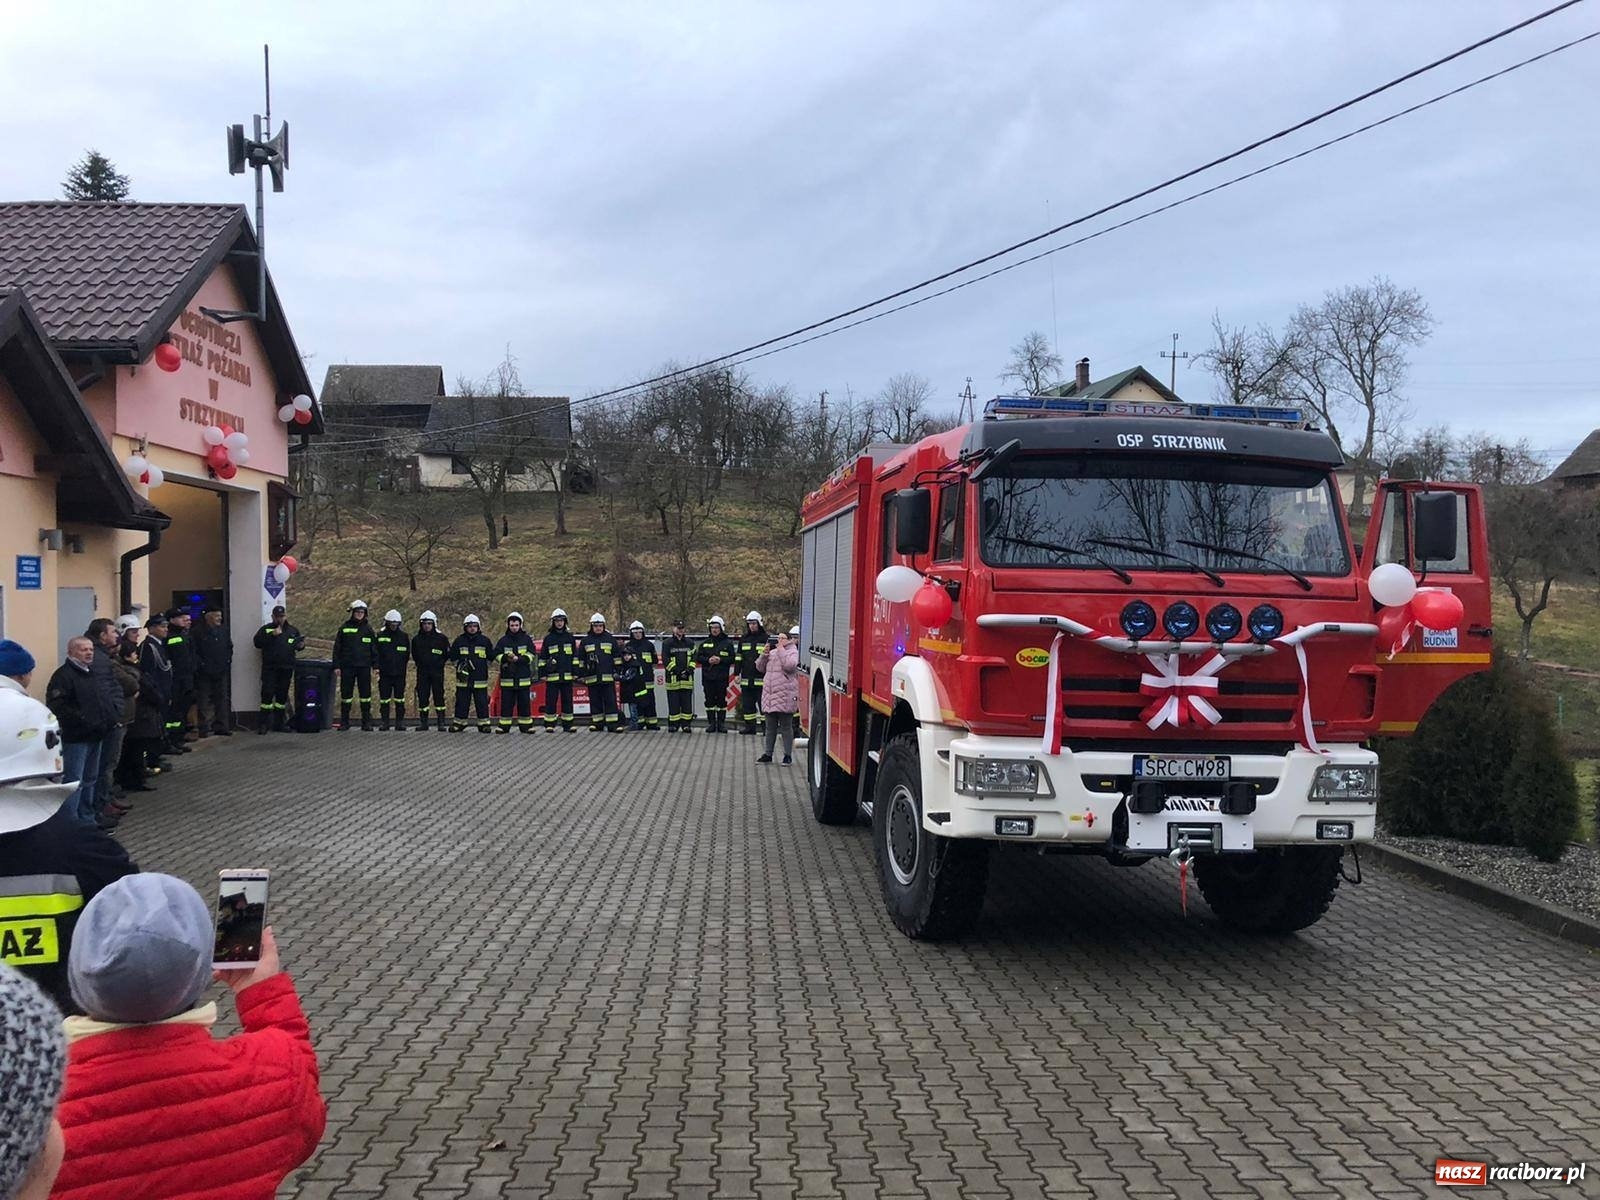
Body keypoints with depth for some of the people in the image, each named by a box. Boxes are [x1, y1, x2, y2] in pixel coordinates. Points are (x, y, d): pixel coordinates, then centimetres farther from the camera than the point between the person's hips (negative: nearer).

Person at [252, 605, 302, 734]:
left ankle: (279, 723, 15)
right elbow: (257, 642, -9)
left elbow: (297, 645, 16)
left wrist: (300, 645, -7)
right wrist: (272, 635, -18)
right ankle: (263, 723, -4)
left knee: (282, 695, 8)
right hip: (269, 668, -3)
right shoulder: (266, 629, 3)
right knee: (267, 694, -8)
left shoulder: (293, 630, 13)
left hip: (286, 669, 3)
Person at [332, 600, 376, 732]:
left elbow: (373, 648, 10)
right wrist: (336, 665, -1)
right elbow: (337, 648, 5)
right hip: (347, 667, 0)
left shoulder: (368, 629, 8)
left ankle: (366, 722, 7)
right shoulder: (344, 628, 4)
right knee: (346, 694, 4)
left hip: (364, 667, 0)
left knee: (366, 694, 1)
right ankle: (344, 722, 12)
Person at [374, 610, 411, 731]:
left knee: (399, 698, 4)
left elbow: (407, 654, 12)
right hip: (385, 673, -1)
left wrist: (401, 665, 4)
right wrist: (378, 666, -4)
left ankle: (400, 721, 9)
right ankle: (384, 722, 8)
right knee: (384, 699, 2)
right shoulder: (380, 635, 3)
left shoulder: (404, 636, 6)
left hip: (399, 673, 1)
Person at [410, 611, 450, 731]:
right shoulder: (416, 639, 9)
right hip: (422, 672, 2)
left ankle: (441, 722, -1)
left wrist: (439, 663, 0)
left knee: (439, 696, -4)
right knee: (422, 697, 2)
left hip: (437, 672, -2)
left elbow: (447, 654, 7)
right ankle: (423, 722, 7)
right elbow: (414, 655, 21)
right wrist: (420, 664, 10)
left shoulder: (441, 638, 1)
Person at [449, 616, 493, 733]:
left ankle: (483, 724, 5)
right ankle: (459, 723, 13)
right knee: (461, 701, 4)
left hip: (480, 679, -1)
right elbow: (453, 657, 11)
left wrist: (482, 668, 5)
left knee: (482, 702, -1)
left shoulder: (485, 641, 6)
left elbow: (490, 657, 13)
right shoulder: (459, 641, 7)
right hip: (463, 678, 1)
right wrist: (460, 666, -3)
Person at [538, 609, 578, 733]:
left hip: (567, 675, 1)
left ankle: (568, 724, 9)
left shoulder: (570, 637, 9)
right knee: (551, 700, -1)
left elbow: (575, 656, 10)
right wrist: (542, 673, 1)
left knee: (567, 700, 4)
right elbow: (542, 657, 7)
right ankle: (549, 724, 5)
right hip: (552, 676, -1)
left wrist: (575, 672, 5)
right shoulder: (548, 638, 6)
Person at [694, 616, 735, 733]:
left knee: (721, 700, 0)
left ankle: (721, 723, 6)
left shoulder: (727, 643, 4)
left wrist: (720, 660, -14)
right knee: (710, 700, 3)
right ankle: (711, 723, 9)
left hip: (722, 677, -2)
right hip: (707, 677, 2)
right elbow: (697, 658, 8)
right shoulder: (705, 643, 11)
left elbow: (732, 659, 0)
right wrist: (708, 660, -9)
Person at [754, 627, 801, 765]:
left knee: (786, 726, -1)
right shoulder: (772, 652, 17)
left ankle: (788, 755, 4)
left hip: (785, 697, -7)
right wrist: (763, 655, 1)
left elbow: (789, 665, -23)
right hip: (769, 696, 7)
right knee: (770, 726, 12)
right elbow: (760, 667, 17)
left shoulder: (793, 652, -3)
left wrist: (781, 650, -16)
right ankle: (768, 754, 17)